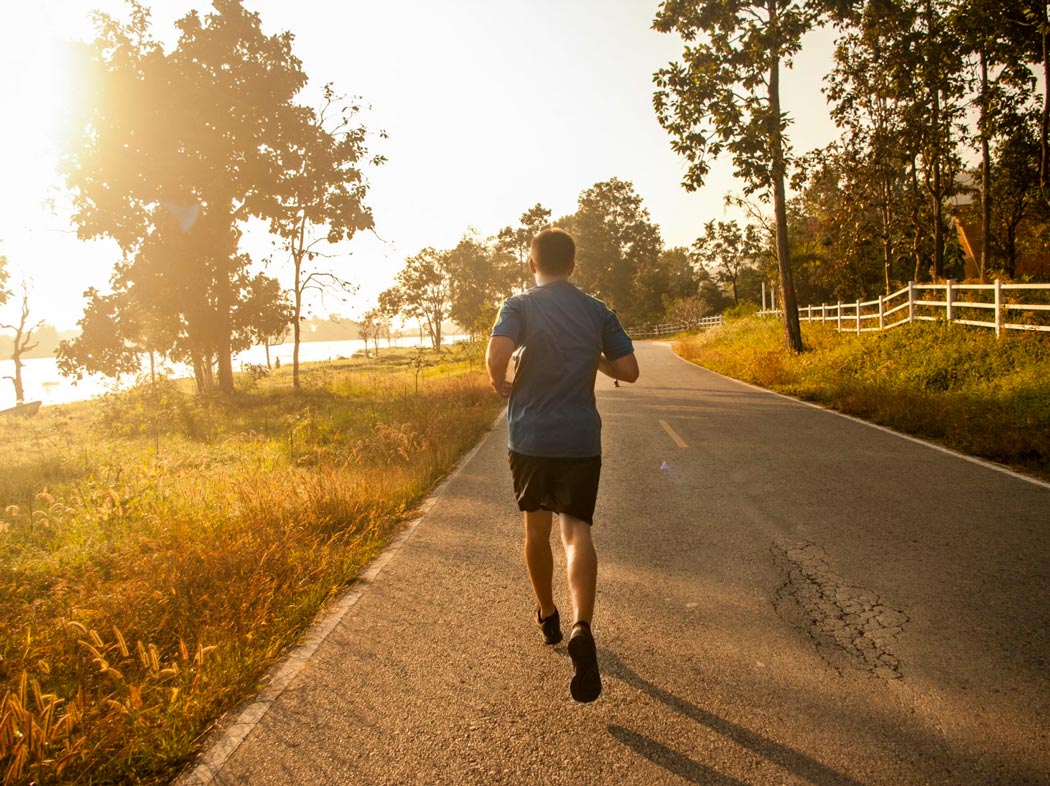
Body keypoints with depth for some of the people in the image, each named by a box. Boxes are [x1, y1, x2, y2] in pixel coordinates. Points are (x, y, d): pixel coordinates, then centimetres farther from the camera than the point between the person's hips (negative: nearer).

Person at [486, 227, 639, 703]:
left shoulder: (520, 306, -3)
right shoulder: (597, 311, 6)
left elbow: (496, 355, -20)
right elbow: (628, 370, 4)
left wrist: (502, 387, 1)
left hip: (530, 436, 0)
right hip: (581, 438, 1)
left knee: (537, 527, 17)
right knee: (576, 530, -4)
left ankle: (547, 617, 33)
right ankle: (581, 628, -26)